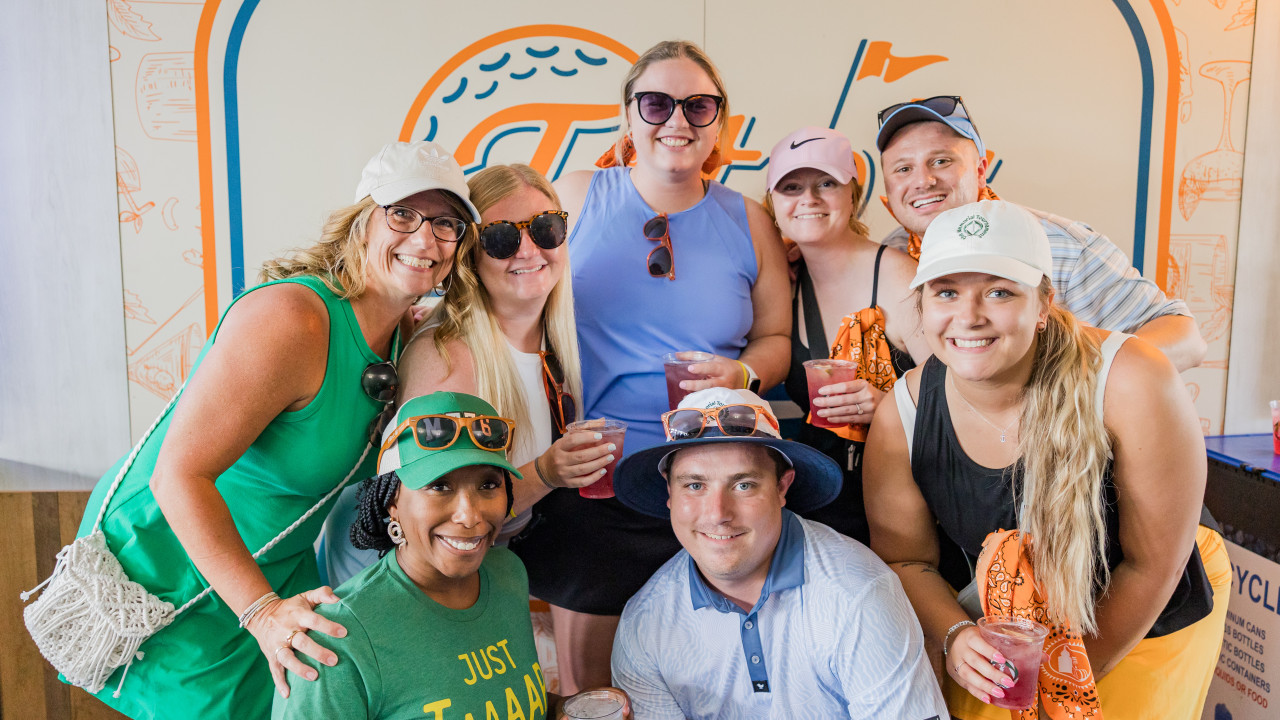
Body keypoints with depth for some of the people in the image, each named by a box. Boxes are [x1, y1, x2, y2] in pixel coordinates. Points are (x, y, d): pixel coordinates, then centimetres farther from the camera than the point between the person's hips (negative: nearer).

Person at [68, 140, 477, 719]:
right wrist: (263, 610, -34)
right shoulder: (291, 318, -31)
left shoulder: (397, 333, -3)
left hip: (276, 565, 8)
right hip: (173, 562, -8)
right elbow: (179, 472, -32)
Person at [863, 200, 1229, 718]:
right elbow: (905, 559, -7)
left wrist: (1071, 673, -12)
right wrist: (955, 636, -25)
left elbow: (1153, 564, -20)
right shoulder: (900, 418, -22)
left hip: (1152, 620, -1)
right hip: (1004, 631, 2)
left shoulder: (1133, 385, -30)